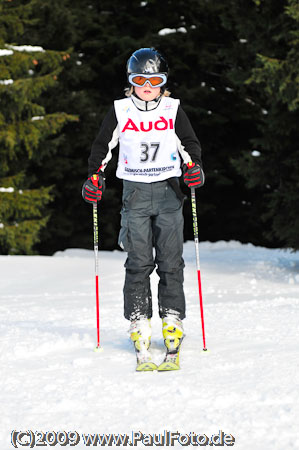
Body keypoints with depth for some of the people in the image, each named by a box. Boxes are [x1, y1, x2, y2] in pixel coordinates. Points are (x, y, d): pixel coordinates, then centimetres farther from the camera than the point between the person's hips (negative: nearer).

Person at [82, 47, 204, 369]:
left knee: (171, 260, -2)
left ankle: (172, 320, 2)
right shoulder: (120, 111, 4)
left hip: (168, 190, 0)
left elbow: (190, 144, 8)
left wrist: (193, 167, -11)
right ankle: (139, 321, -2)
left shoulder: (173, 110, 4)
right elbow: (102, 146, 11)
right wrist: (94, 176, 0)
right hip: (135, 191, 0)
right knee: (139, 261, -5)